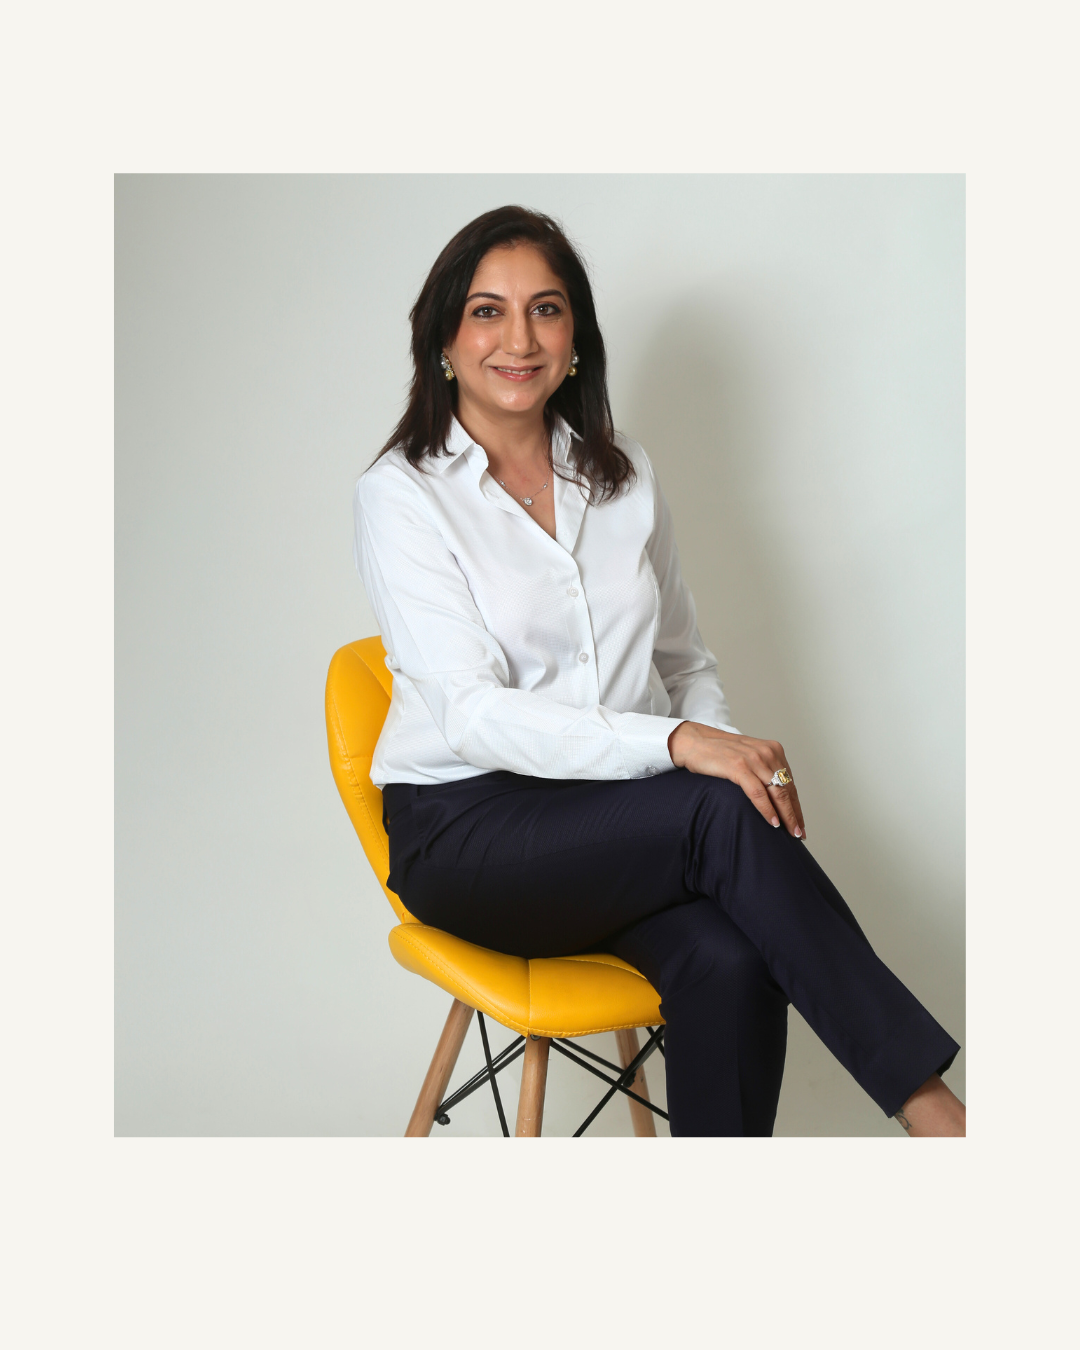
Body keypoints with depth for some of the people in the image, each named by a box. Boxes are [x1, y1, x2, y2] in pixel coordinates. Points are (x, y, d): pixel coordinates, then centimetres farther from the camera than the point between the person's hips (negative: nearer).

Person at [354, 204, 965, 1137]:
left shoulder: (625, 477, 11)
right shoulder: (403, 495, -5)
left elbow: (686, 663, 16)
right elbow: (473, 717, -16)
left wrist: (739, 755, -8)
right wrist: (678, 745, -27)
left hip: (617, 823, 4)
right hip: (468, 828, -4)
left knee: (730, 963, -29)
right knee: (722, 813, -30)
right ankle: (927, 1107, -23)